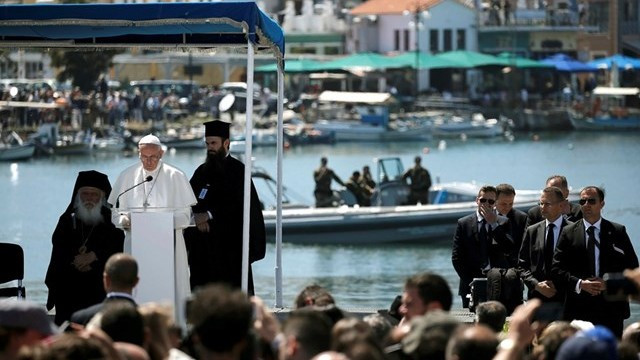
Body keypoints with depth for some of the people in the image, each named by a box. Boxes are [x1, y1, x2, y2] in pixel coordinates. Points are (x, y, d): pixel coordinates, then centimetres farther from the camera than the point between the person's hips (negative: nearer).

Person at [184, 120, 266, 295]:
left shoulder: (237, 170, -3)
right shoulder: (202, 171, 16)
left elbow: (238, 204, -13)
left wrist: (209, 214, -17)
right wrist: (197, 215, -10)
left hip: (229, 243, -6)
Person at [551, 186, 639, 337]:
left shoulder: (617, 232, 8)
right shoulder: (568, 233, 8)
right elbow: (556, 270, 3)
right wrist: (579, 284, -12)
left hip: (610, 308, 0)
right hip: (578, 309, 0)